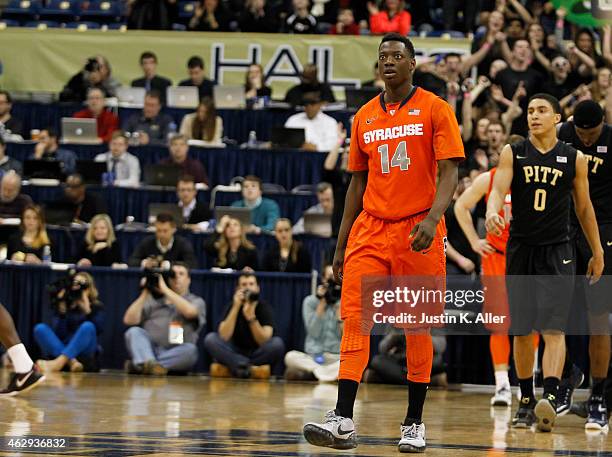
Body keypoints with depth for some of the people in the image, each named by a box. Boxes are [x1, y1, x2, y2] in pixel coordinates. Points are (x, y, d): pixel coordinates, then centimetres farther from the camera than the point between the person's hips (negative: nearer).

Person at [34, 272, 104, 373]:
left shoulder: (96, 307, 7)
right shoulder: (64, 305, 9)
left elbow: (98, 329, -13)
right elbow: (59, 334, -5)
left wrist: (87, 308, -17)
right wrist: (62, 310, -11)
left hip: (83, 351, -2)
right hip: (60, 350, 2)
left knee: (87, 327, -31)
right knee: (40, 328, -21)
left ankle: (57, 363, -52)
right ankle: (72, 362, -41)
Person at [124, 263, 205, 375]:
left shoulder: (197, 302, 15)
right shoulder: (153, 300, 21)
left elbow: (189, 311, -11)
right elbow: (129, 320, 10)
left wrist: (164, 289, -7)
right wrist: (145, 294, 4)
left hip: (176, 355, -2)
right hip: (149, 350, 2)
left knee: (190, 350, -33)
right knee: (134, 331, -24)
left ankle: (138, 365, -45)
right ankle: (148, 363, -54)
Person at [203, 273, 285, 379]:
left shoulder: (264, 308, -7)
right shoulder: (232, 306, -3)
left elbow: (264, 342, -20)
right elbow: (223, 337, -19)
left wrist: (251, 317, -33)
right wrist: (236, 307, -25)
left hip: (258, 355, -1)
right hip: (236, 353, 1)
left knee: (277, 344, -30)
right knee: (210, 339, -22)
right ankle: (248, 367, -29)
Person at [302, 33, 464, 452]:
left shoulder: (434, 109, -2)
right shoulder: (365, 117, 12)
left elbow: (449, 171, -9)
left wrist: (432, 219, -26)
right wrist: (341, 244, 14)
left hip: (417, 232, -4)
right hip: (371, 229, 4)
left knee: (417, 327, 3)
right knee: (354, 317, -10)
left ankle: (415, 424, 12)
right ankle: (343, 421, -16)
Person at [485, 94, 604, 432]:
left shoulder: (574, 159, 2)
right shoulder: (512, 153, 2)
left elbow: (584, 208, 11)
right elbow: (498, 190, -12)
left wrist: (597, 252, 14)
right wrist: (492, 212, -35)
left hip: (557, 252, -2)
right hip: (520, 249, 2)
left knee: (553, 330, -14)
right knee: (522, 331, 7)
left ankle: (550, 400, -27)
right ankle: (526, 401, 19)